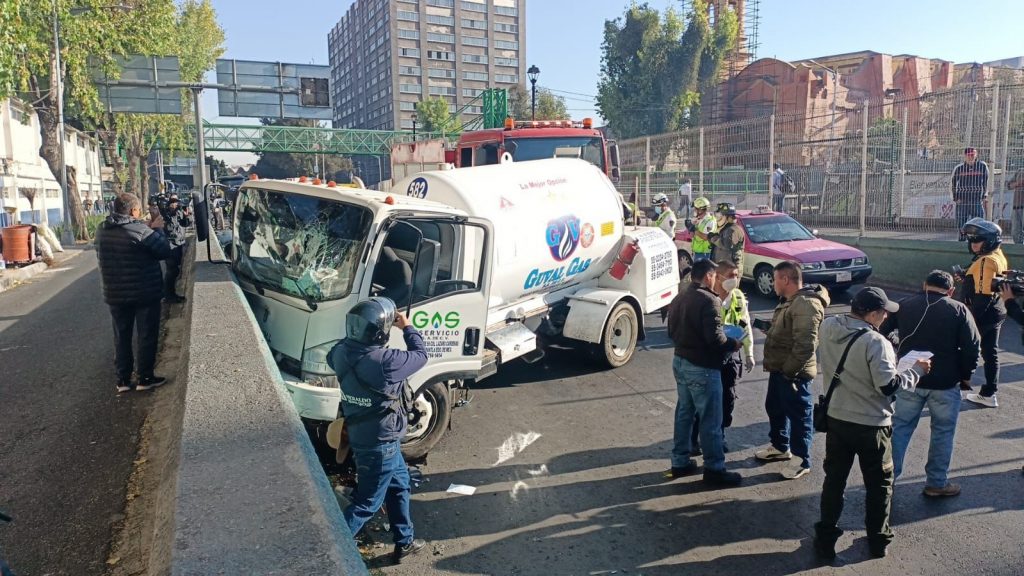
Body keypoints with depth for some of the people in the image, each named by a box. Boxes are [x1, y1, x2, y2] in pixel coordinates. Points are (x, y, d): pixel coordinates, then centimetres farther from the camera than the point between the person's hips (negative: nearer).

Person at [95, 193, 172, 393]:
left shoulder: (102, 231, 2)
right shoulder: (140, 230, -18)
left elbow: (100, 256, 16)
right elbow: (165, 251, -13)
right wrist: (157, 229, 2)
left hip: (115, 294, 6)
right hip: (145, 293, -6)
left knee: (121, 336, 14)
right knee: (147, 335, 7)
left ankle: (123, 379, 18)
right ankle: (145, 377, 11)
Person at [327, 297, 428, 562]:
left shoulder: (342, 352, -9)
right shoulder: (384, 361, -29)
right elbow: (420, 356, -12)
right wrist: (407, 327, 4)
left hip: (360, 436, 8)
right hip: (380, 443, -8)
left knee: (399, 484, 25)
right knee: (366, 504, 7)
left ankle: (405, 542, 39)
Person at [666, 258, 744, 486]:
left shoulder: (678, 299, 10)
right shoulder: (709, 300, -18)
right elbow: (714, 337, -24)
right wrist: (733, 344, -7)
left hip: (680, 361, 9)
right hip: (702, 367, -9)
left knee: (684, 413, 17)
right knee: (711, 419, 1)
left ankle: (680, 462, 24)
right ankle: (714, 468, 9)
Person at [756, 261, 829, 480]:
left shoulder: (806, 304, -24)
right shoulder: (790, 300, 12)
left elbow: (805, 344, -28)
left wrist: (790, 370, -25)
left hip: (793, 373, -11)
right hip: (779, 369, 11)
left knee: (798, 414, 2)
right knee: (775, 408, 22)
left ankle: (801, 459, 14)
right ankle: (780, 447, 39)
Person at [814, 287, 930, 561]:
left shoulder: (828, 328, -6)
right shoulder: (876, 342, -25)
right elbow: (888, 386, -22)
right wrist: (916, 370, -8)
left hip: (837, 418, 5)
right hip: (872, 424, -4)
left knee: (834, 480, 16)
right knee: (879, 483, 17)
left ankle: (826, 538, 23)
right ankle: (878, 540, 31)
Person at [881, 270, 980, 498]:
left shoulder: (904, 306, 4)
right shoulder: (959, 310, -4)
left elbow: (882, 334, 6)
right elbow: (972, 347, -9)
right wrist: (966, 375, 3)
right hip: (945, 382, -2)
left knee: (900, 427, 11)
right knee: (942, 432, 11)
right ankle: (937, 483, 18)